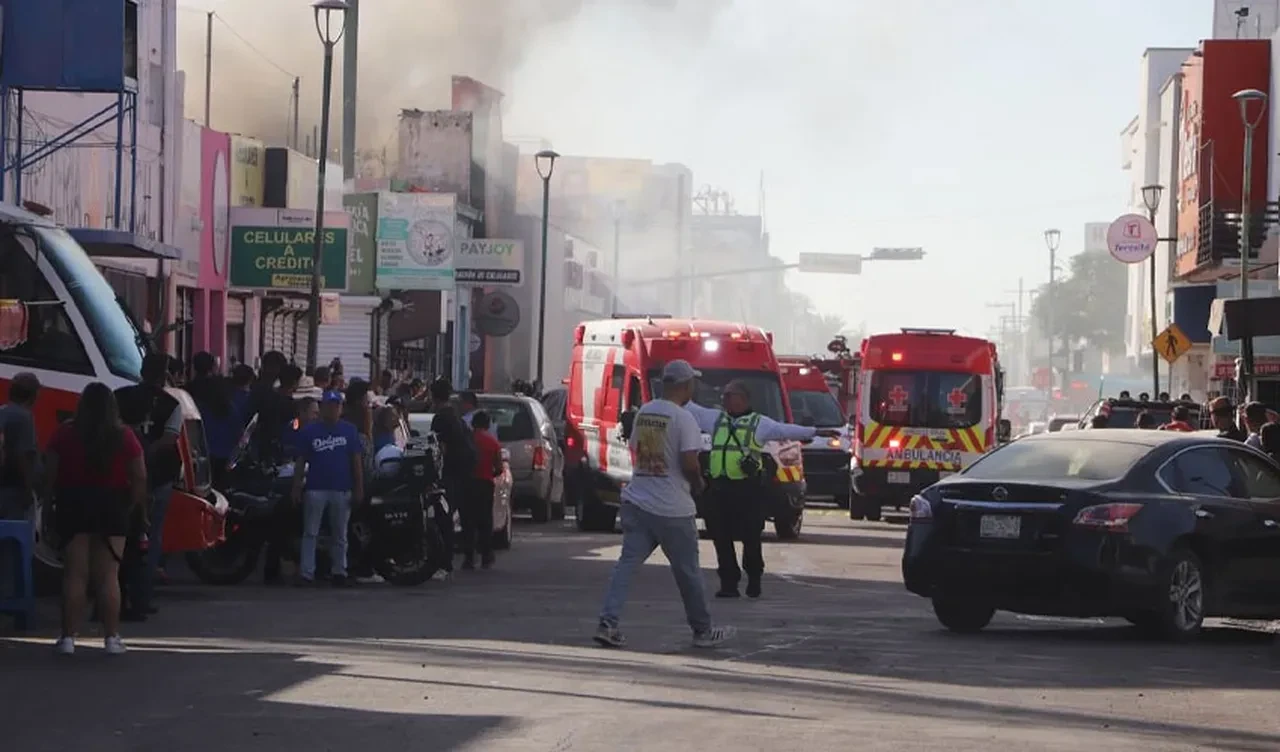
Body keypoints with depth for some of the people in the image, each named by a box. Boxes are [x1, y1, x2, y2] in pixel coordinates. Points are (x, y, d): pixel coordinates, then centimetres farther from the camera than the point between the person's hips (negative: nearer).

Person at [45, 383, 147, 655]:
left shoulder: (65, 434, -3)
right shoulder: (124, 436, -3)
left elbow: (51, 473, -5)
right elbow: (140, 477, -5)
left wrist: (58, 499, 6)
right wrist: (132, 506, 4)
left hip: (73, 505, 0)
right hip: (112, 507, 0)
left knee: (74, 575, 4)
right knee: (108, 577, 4)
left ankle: (68, 638, 2)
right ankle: (112, 638, 2)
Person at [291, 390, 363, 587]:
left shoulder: (349, 431, 5)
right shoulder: (309, 431, 4)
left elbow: (357, 461, 5)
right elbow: (301, 462, 5)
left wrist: (359, 488, -1)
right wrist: (296, 488, -1)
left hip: (342, 490, 1)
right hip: (315, 489, 0)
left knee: (340, 535, 7)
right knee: (310, 533, -3)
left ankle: (339, 572, 13)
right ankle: (306, 573, -3)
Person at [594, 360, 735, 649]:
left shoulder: (643, 413, 9)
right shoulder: (683, 418, -13)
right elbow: (689, 463, -19)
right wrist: (697, 484, 0)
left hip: (637, 502, 6)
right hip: (672, 508, -6)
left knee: (627, 563, 1)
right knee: (688, 571, 7)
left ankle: (608, 622, -13)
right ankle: (703, 631, 19)